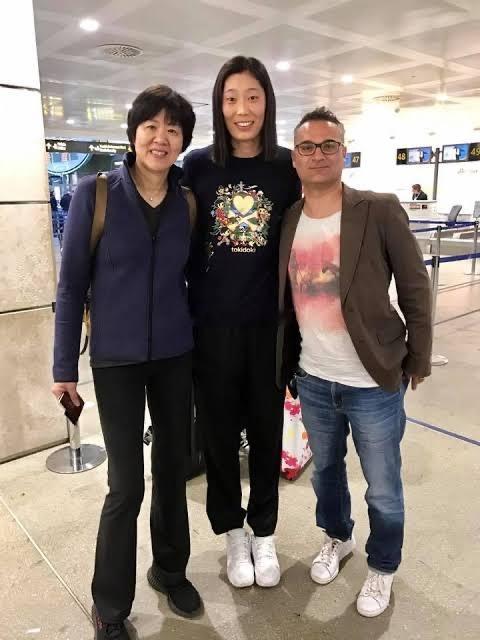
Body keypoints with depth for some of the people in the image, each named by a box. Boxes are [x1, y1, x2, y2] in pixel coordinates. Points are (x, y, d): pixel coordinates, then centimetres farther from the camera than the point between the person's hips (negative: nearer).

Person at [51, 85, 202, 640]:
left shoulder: (189, 200, 1)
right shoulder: (95, 193, -8)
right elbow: (71, 284, -5)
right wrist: (65, 365, -4)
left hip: (176, 354, 4)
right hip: (116, 358, -3)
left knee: (173, 467, 15)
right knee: (126, 484, 0)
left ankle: (170, 569, 40)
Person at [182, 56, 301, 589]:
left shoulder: (286, 166, 1)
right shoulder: (198, 165, -2)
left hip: (268, 323, 1)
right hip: (212, 324, 0)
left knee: (266, 428, 13)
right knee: (219, 429, 11)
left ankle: (264, 531, 35)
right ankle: (232, 531, 34)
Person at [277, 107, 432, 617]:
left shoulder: (380, 211, -11)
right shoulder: (287, 221, 1)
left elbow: (415, 288, -6)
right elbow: (283, 300, 8)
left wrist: (418, 361, -3)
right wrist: (287, 364, 8)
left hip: (373, 383, -3)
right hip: (312, 380, 4)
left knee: (383, 491, 13)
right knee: (325, 470, 24)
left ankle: (381, 567, 40)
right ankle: (336, 537, 51)